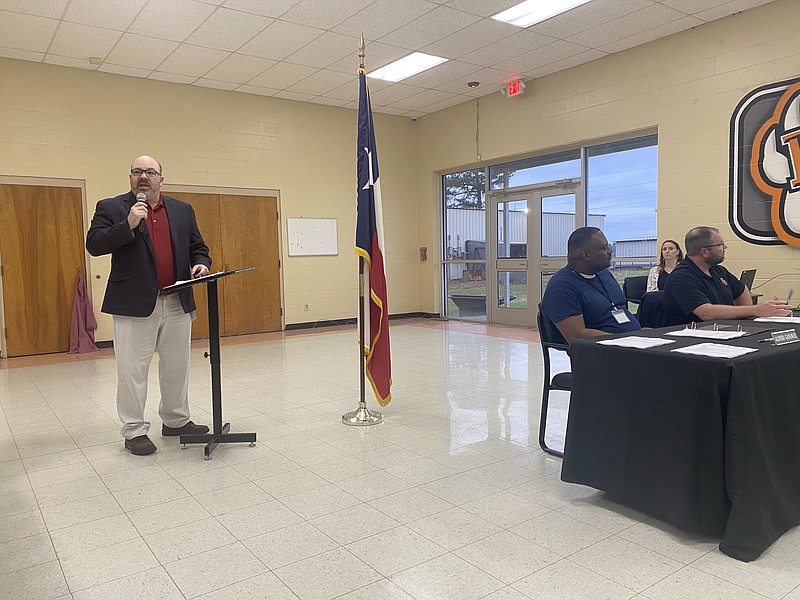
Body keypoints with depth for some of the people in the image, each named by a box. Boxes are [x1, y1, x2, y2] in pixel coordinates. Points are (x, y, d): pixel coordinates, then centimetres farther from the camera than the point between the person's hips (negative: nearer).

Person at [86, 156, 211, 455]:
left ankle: (176, 420, 28)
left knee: (177, 367, 13)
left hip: (178, 302, 4)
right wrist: (128, 225, -17)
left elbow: (197, 247, 16)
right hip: (134, 304, -4)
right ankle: (134, 431, 13)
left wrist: (201, 263, -5)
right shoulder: (111, 208, 2)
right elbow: (94, 245, -7)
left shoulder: (182, 210, 13)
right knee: (133, 370, 1)